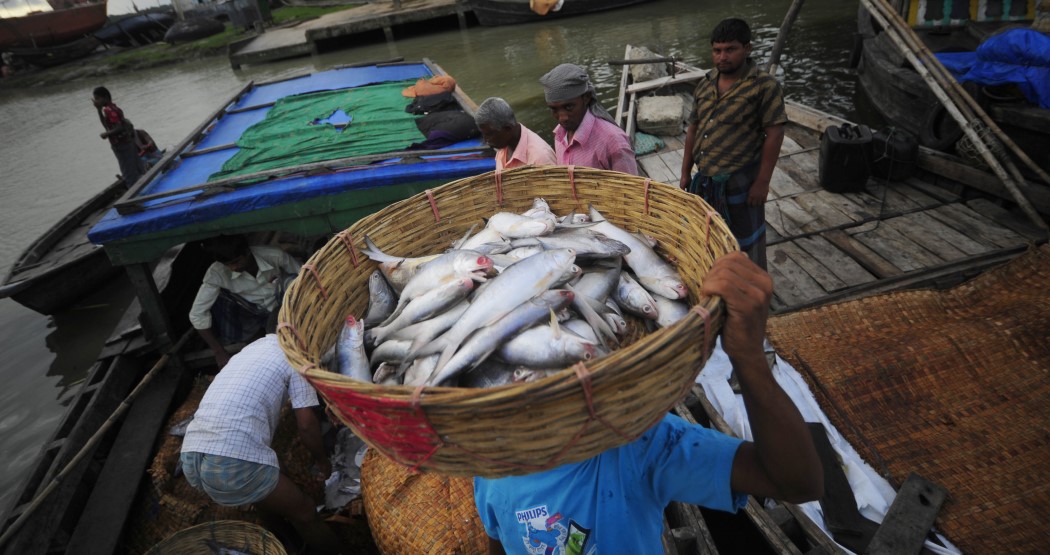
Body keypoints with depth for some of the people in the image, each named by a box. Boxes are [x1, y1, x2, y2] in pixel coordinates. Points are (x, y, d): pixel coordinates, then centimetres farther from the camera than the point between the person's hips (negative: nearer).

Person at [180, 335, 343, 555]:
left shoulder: (258, 345, 22)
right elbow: (307, 425, 0)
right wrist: (322, 460, 18)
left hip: (190, 456, 8)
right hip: (233, 462, -8)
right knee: (304, 514, 11)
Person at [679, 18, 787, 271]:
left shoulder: (764, 86, -12)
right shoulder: (705, 85, 7)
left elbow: (774, 134, -13)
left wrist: (762, 182, -15)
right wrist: (685, 173, 13)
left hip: (739, 182, -6)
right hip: (705, 180, 6)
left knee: (745, 246, 6)